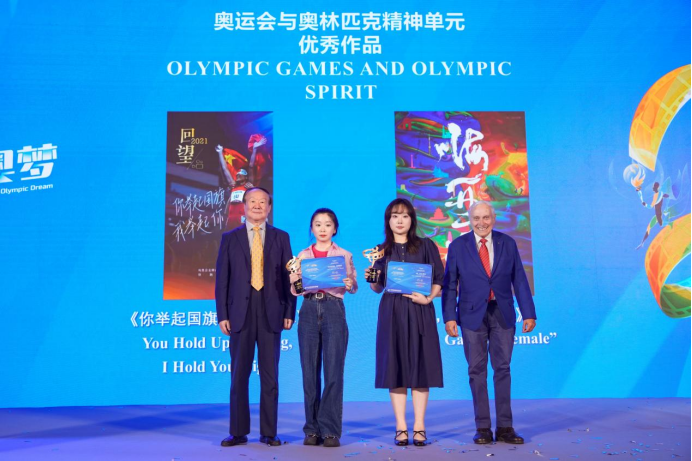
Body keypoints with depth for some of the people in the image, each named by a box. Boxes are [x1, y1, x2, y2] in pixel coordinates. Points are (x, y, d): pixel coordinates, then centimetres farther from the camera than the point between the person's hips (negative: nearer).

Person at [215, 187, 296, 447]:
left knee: (270, 375, 4)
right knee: (239, 375, 4)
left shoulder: (281, 238, 9)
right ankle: (238, 432, 13)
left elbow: (288, 277, 6)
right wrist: (222, 315, -2)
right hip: (241, 313, 0)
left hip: (271, 313, 0)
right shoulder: (230, 238, 8)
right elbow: (222, 279, 5)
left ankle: (268, 433, 12)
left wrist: (290, 312, -2)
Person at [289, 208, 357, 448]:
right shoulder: (302, 256, 12)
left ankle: (330, 430, 1)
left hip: (333, 310, -2)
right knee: (310, 372, 3)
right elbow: (294, 291, 9)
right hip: (309, 311, 2)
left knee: (333, 372, -5)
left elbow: (353, 287, 0)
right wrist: (295, 281, -13)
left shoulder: (344, 255, 7)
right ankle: (312, 429, 12)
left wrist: (349, 284, -23)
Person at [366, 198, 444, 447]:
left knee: (420, 365, -2)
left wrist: (428, 298, -14)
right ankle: (401, 427, 6)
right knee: (395, 366, 0)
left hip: (419, 312, -1)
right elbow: (378, 287, 11)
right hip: (391, 312, 1)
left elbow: (439, 279, 2)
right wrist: (371, 279, -10)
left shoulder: (425, 246, 6)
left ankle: (419, 426, 5)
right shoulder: (382, 250, 10)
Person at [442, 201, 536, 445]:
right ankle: (483, 428, 11)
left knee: (502, 369, 4)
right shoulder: (458, 246, 1)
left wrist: (528, 313, 0)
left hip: (502, 314, 1)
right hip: (473, 315, -1)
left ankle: (504, 427, 12)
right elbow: (449, 284, 1)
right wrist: (449, 316, -7)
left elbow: (519, 280, 5)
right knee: (477, 370, 3)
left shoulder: (508, 243, 5)